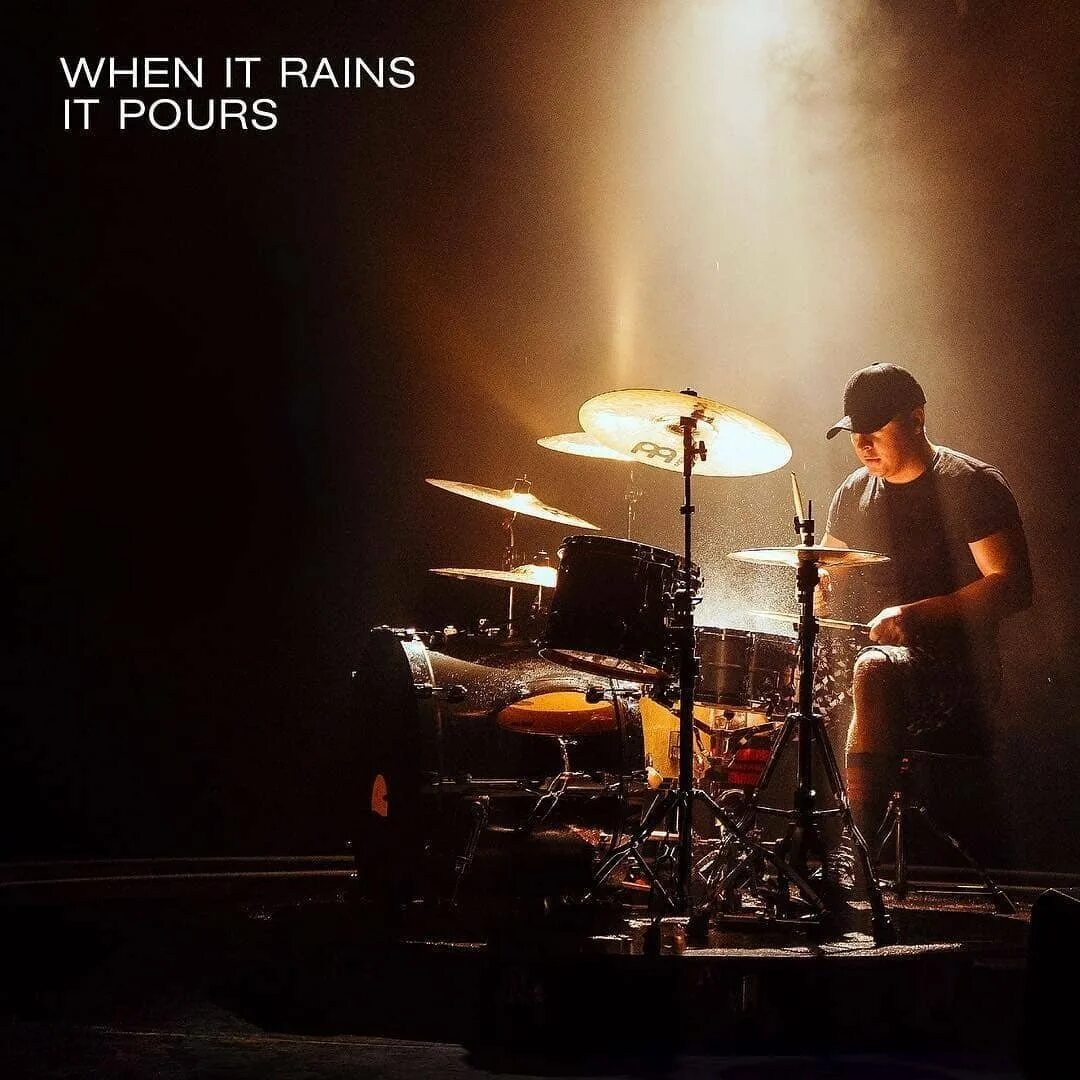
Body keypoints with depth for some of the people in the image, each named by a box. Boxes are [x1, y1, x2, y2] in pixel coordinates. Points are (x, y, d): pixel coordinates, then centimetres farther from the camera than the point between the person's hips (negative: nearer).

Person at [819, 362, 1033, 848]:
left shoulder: (971, 485, -6)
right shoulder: (853, 493, 13)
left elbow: (1013, 586, -14)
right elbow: (825, 578, 22)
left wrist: (918, 614, -25)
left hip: (955, 666, -6)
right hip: (872, 652, 7)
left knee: (873, 673, -36)